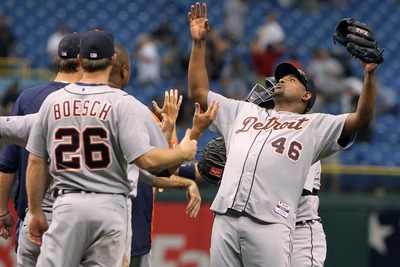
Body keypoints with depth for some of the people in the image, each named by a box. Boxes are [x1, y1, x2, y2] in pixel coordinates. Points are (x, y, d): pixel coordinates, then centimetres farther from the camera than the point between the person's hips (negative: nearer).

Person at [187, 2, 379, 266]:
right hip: (225, 219, 4)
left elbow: (362, 118, 6)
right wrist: (199, 42, 26)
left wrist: (369, 75, -8)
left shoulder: (315, 125, 18)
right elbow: (198, 92, 33)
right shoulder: (244, 112, 31)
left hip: (270, 224, -4)